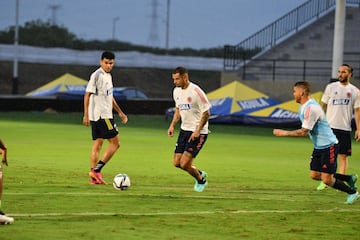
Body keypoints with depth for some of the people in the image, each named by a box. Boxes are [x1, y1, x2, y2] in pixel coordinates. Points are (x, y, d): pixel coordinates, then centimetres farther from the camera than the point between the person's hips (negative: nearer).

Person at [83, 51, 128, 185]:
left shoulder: (108, 76, 17)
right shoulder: (97, 75, -12)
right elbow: (87, 95, -14)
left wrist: (120, 112, 26)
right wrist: (86, 115, -18)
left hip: (105, 114, 9)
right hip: (102, 116, -9)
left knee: (97, 144, 7)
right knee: (115, 142, -7)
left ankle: (94, 177, 7)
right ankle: (96, 170, -10)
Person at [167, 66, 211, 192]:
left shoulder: (196, 91, -18)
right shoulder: (176, 91, 6)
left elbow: (206, 113, -14)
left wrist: (198, 130, -20)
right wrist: (172, 125, 8)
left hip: (198, 133, -8)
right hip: (184, 130, 8)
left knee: (184, 164, -13)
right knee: (176, 163, 5)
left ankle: (201, 180, 17)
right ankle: (200, 174, 30)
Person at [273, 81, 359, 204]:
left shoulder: (311, 108, -24)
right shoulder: (304, 106, 8)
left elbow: (303, 132, -24)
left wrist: (284, 133, -17)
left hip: (328, 145, -10)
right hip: (319, 146, 10)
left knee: (327, 179, -10)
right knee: (315, 175, 7)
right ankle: (349, 179, 19)